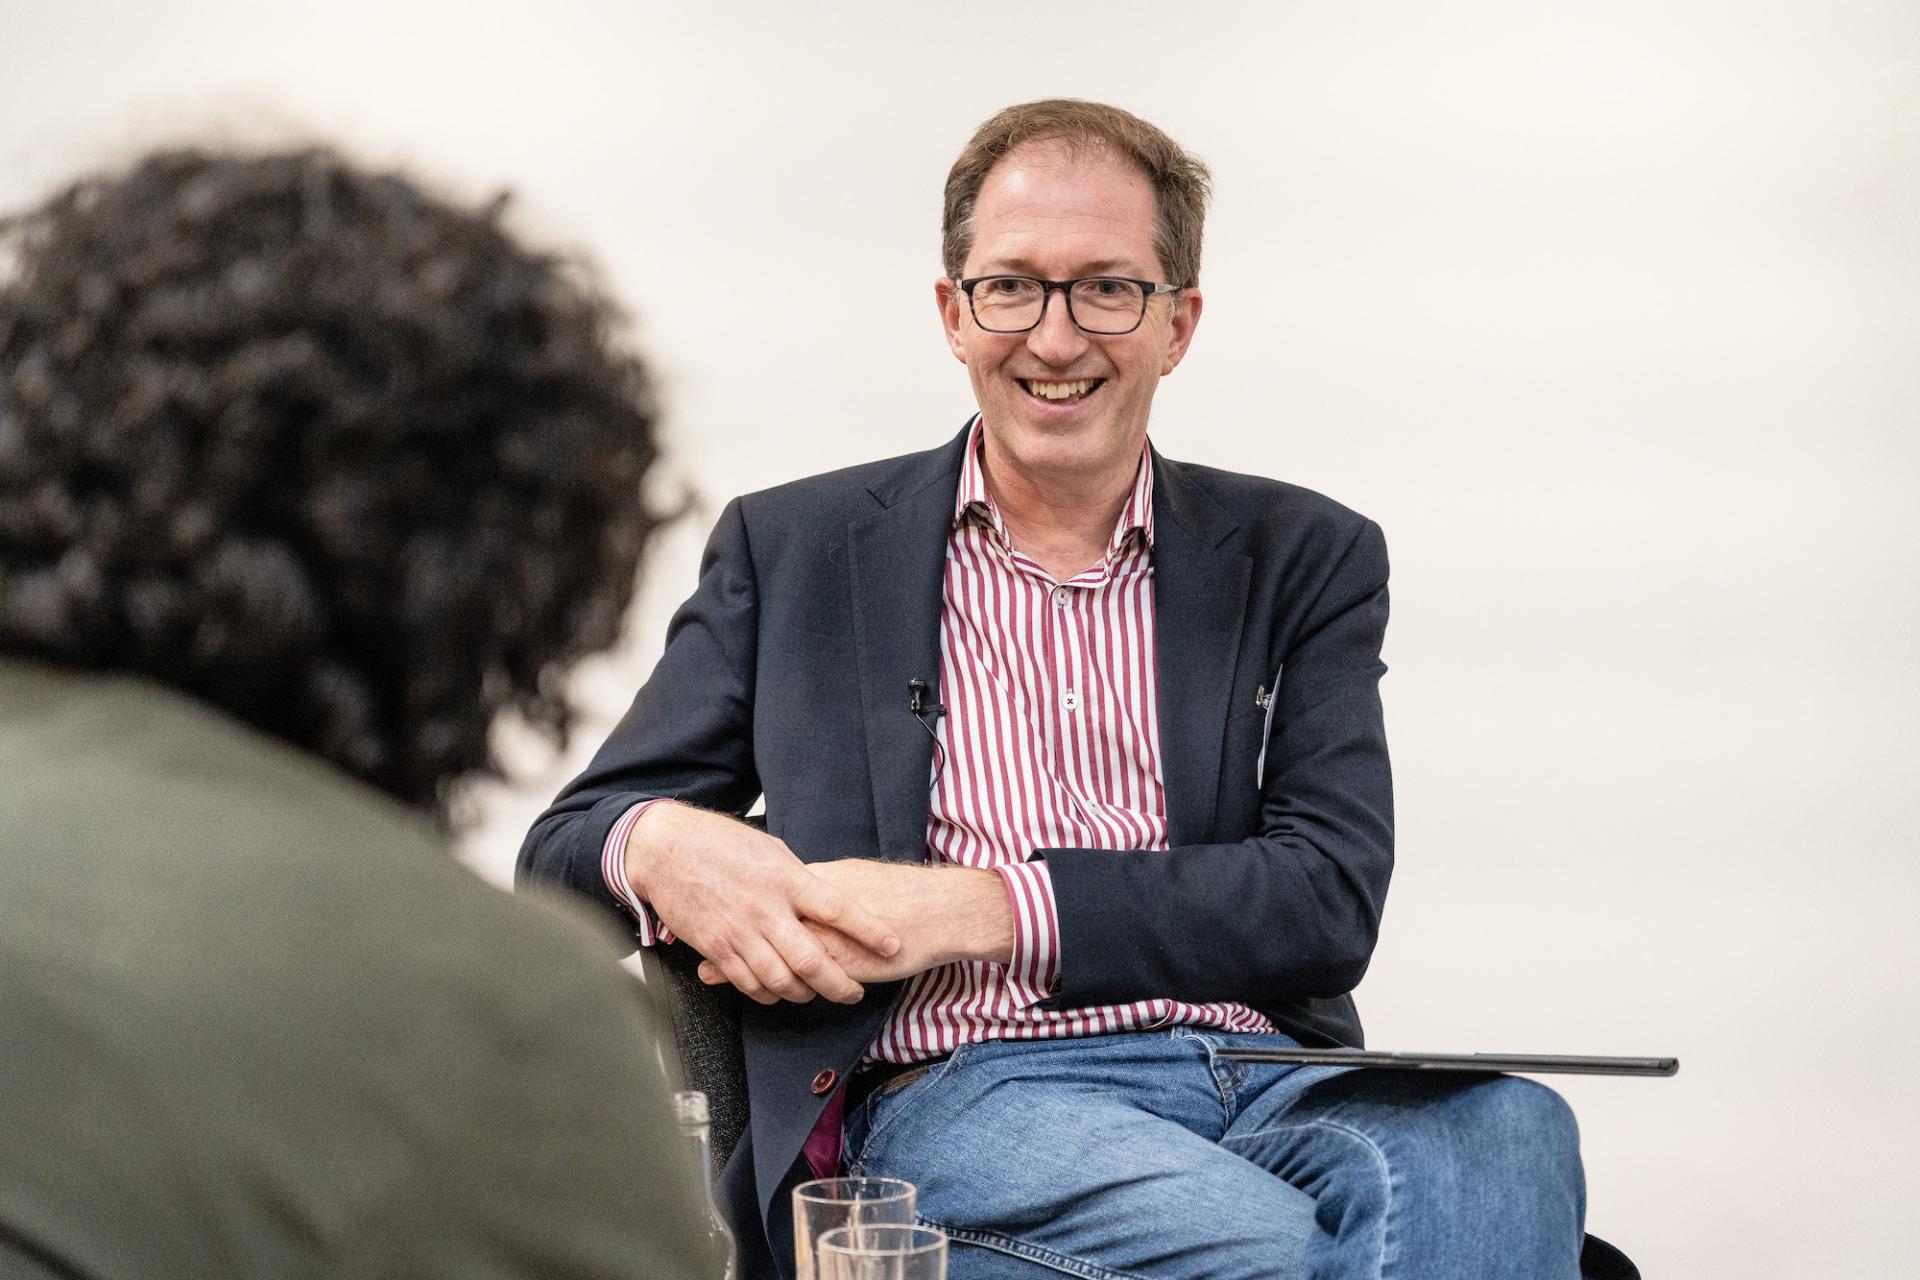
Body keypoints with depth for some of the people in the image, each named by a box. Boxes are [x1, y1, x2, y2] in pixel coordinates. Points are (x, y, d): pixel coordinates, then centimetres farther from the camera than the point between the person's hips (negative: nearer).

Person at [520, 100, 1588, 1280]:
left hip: (1269, 1082, 3)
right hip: (956, 1085, -2)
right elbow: (564, 850, 14)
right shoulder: (795, 552, 15)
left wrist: (983, 908, -12)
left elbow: (1332, 899, 1)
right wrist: (659, 850, -13)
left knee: (1504, 1138, -34)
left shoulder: (1303, 559, 16)